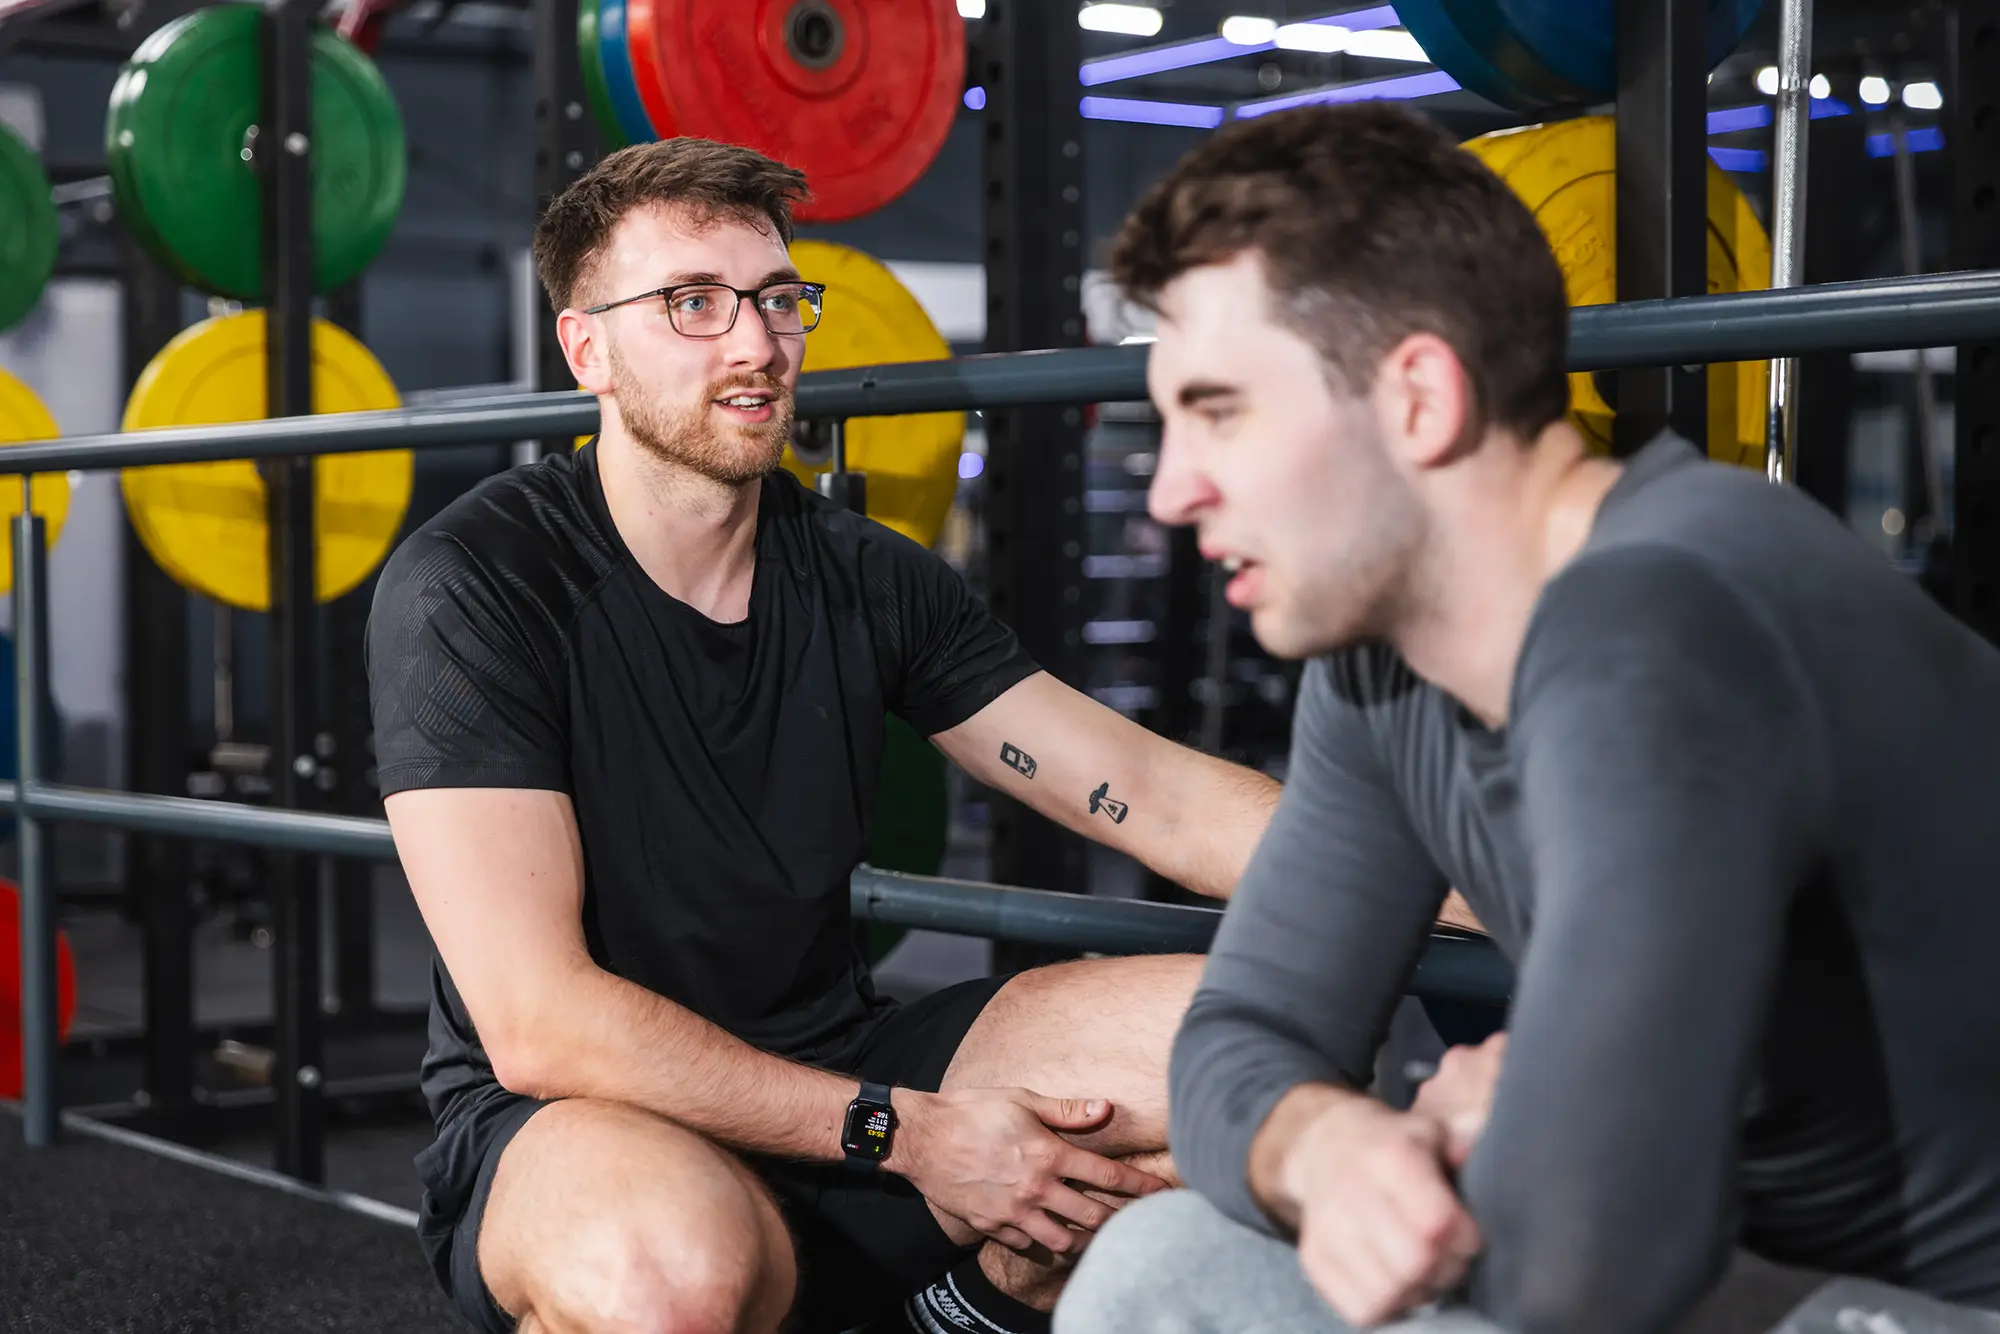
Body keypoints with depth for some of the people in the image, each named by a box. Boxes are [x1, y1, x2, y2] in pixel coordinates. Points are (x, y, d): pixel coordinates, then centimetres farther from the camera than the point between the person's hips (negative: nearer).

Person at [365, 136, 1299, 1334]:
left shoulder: (864, 581, 3)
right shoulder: (472, 588, -14)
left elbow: (1153, 792, -3)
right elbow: (538, 1022, -21)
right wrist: (905, 1132, -23)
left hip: (832, 1076, 5)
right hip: (574, 1124, -5)